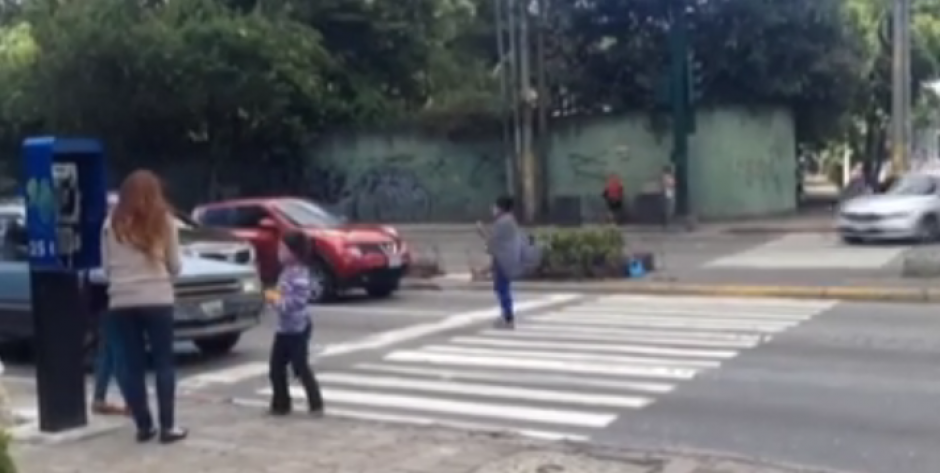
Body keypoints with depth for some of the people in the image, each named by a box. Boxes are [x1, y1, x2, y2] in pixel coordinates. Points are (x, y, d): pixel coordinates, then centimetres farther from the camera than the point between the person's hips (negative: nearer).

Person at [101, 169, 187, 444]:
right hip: (157, 299, -2)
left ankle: (143, 426, 10)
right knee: (163, 363, 4)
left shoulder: (112, 223, 6)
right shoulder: (164, 221, 1)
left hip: (121, 301, 2)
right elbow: (175, 266, 6)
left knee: (132, 366, 7)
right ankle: (168, 427, 3)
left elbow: (107, 265, 10)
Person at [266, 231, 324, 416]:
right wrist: (275, 296, 3)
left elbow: (296, 302, -27)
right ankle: (280, 404, 23)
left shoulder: (299, 274, -21)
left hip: (297, 329, -10)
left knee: (301, 368, -2)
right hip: (284, 328, 10)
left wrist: (277, 300, -18)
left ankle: (316, 404, 9)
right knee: (276, 368, 12)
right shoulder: (287, 271, 10)